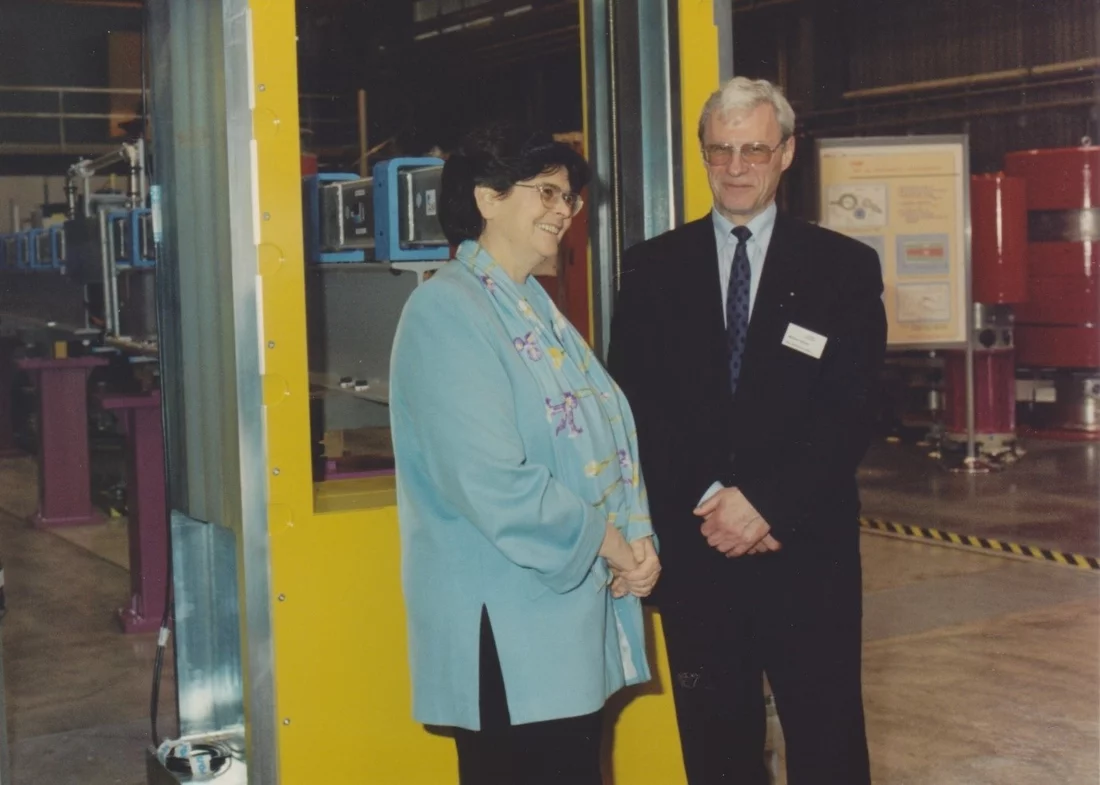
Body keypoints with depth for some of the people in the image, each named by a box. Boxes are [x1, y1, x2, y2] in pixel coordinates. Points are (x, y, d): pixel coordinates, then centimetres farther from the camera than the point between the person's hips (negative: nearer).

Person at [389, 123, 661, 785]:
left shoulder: (535, 307, 14)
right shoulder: (448, 312, -14)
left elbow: (602, 439, 15)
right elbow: (490, 483, -22)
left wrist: (637, 537, -3)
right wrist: (604, 538, -12)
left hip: (576, 614, 9)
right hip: (508, 628, -9)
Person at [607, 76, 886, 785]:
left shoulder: (845, 268, 3)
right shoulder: (654, 268, 7)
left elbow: (849, 415, -4)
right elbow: (636, 404, 1)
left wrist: (767, 505, -14)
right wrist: (710, 504, -10)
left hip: (807, 547, -1)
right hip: (695, 545, 1)